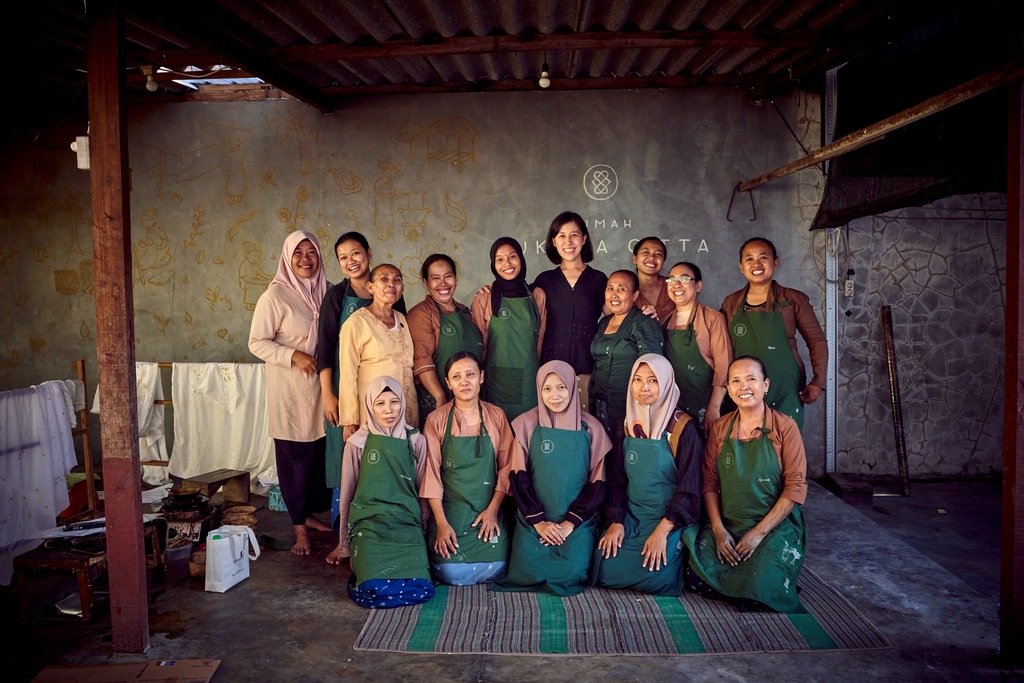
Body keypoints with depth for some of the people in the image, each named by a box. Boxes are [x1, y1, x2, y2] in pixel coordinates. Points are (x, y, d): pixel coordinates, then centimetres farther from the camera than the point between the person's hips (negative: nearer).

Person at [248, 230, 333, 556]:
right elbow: (256, 342, -10)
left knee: (319, 452, 11)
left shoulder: (325, 291, 6)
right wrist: (293, 355, -21)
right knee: (295, 455, 3)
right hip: (289, 388, -5)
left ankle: (311, 513, 30)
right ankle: (299, 528, 15)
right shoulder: (275, 296, -10)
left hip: (320, 385, 5)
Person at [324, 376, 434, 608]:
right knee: (377, 589, -25)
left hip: (407, 525, 1)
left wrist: (421, 533, 13)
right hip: (369, 525, -1)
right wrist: (343, 545, 16)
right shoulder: (357, 443, 3)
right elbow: (347, 494, 11)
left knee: (419, 588, -22)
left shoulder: (416, 441, 5)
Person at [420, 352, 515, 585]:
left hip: (487, 510, 2)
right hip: (448, 510, -1)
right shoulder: (436, 420, -4)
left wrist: (493, 508, -8)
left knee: (493, 569, -14)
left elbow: (506, 465, 2)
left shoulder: (496, 416, 2)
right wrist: (441, 523, -10)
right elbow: (431, 472, -5)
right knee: (450, 572, -13)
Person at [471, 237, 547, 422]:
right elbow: (479, 343, 3)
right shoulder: (484, 298, -2)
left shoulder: (537, 295, 6)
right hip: (498, 380, -2)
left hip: (529, 378, 2)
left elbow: (541, 339, 13)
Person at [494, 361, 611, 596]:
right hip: (534, 521, 0)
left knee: (571, 576, -14)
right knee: (529, 575, -12)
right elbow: (518, 477, -2)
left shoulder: (590, 427, -1)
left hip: (578, 521, 0)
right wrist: (538, 521, -8)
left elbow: (597, 482, -1)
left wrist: (571, 522, -8)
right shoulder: (526, 424, -2)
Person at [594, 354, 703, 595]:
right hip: (630, 516, 4)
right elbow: (617, 478, 8)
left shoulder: (684, 428, -10)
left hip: (670, 518, -4)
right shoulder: (628, 425, 6)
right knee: (605, 569, -17)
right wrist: (615, 522, -5)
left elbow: (689, 487, -13)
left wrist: (662, 531, -19)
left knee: (653, 577, -24)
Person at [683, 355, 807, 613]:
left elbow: (796, 487, -9)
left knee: (759, 586, -27)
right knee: (697, 577, -20)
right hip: (726, 525, 3)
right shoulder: (720, 428, 6)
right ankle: (741, 593, 9)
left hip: (776, 526, -3)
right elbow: (709, 482, 5)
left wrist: (759, 532, -14)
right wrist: (718, 530, -9)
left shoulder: (785, 427, -5)